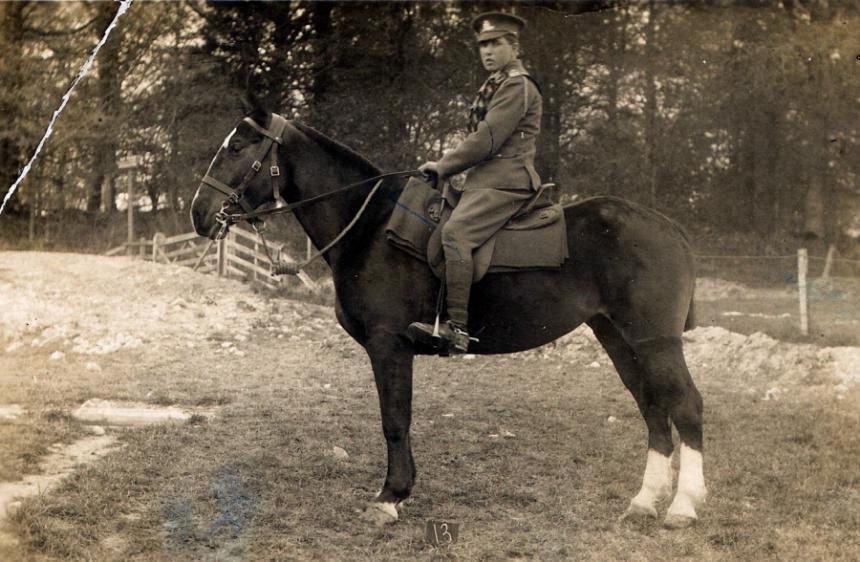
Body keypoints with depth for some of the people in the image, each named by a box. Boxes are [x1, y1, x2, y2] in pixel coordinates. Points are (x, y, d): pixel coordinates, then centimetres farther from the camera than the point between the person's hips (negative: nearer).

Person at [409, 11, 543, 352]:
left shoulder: (517, 86, -8)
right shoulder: (496, 85, 24)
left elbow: (486, 140, -16)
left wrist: (443, 167, -9)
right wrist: (447, 167, 13)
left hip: (504, 181, -11)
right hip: (484, 179, 11)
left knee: (455, 232, -29)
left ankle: (457, 328, -35)